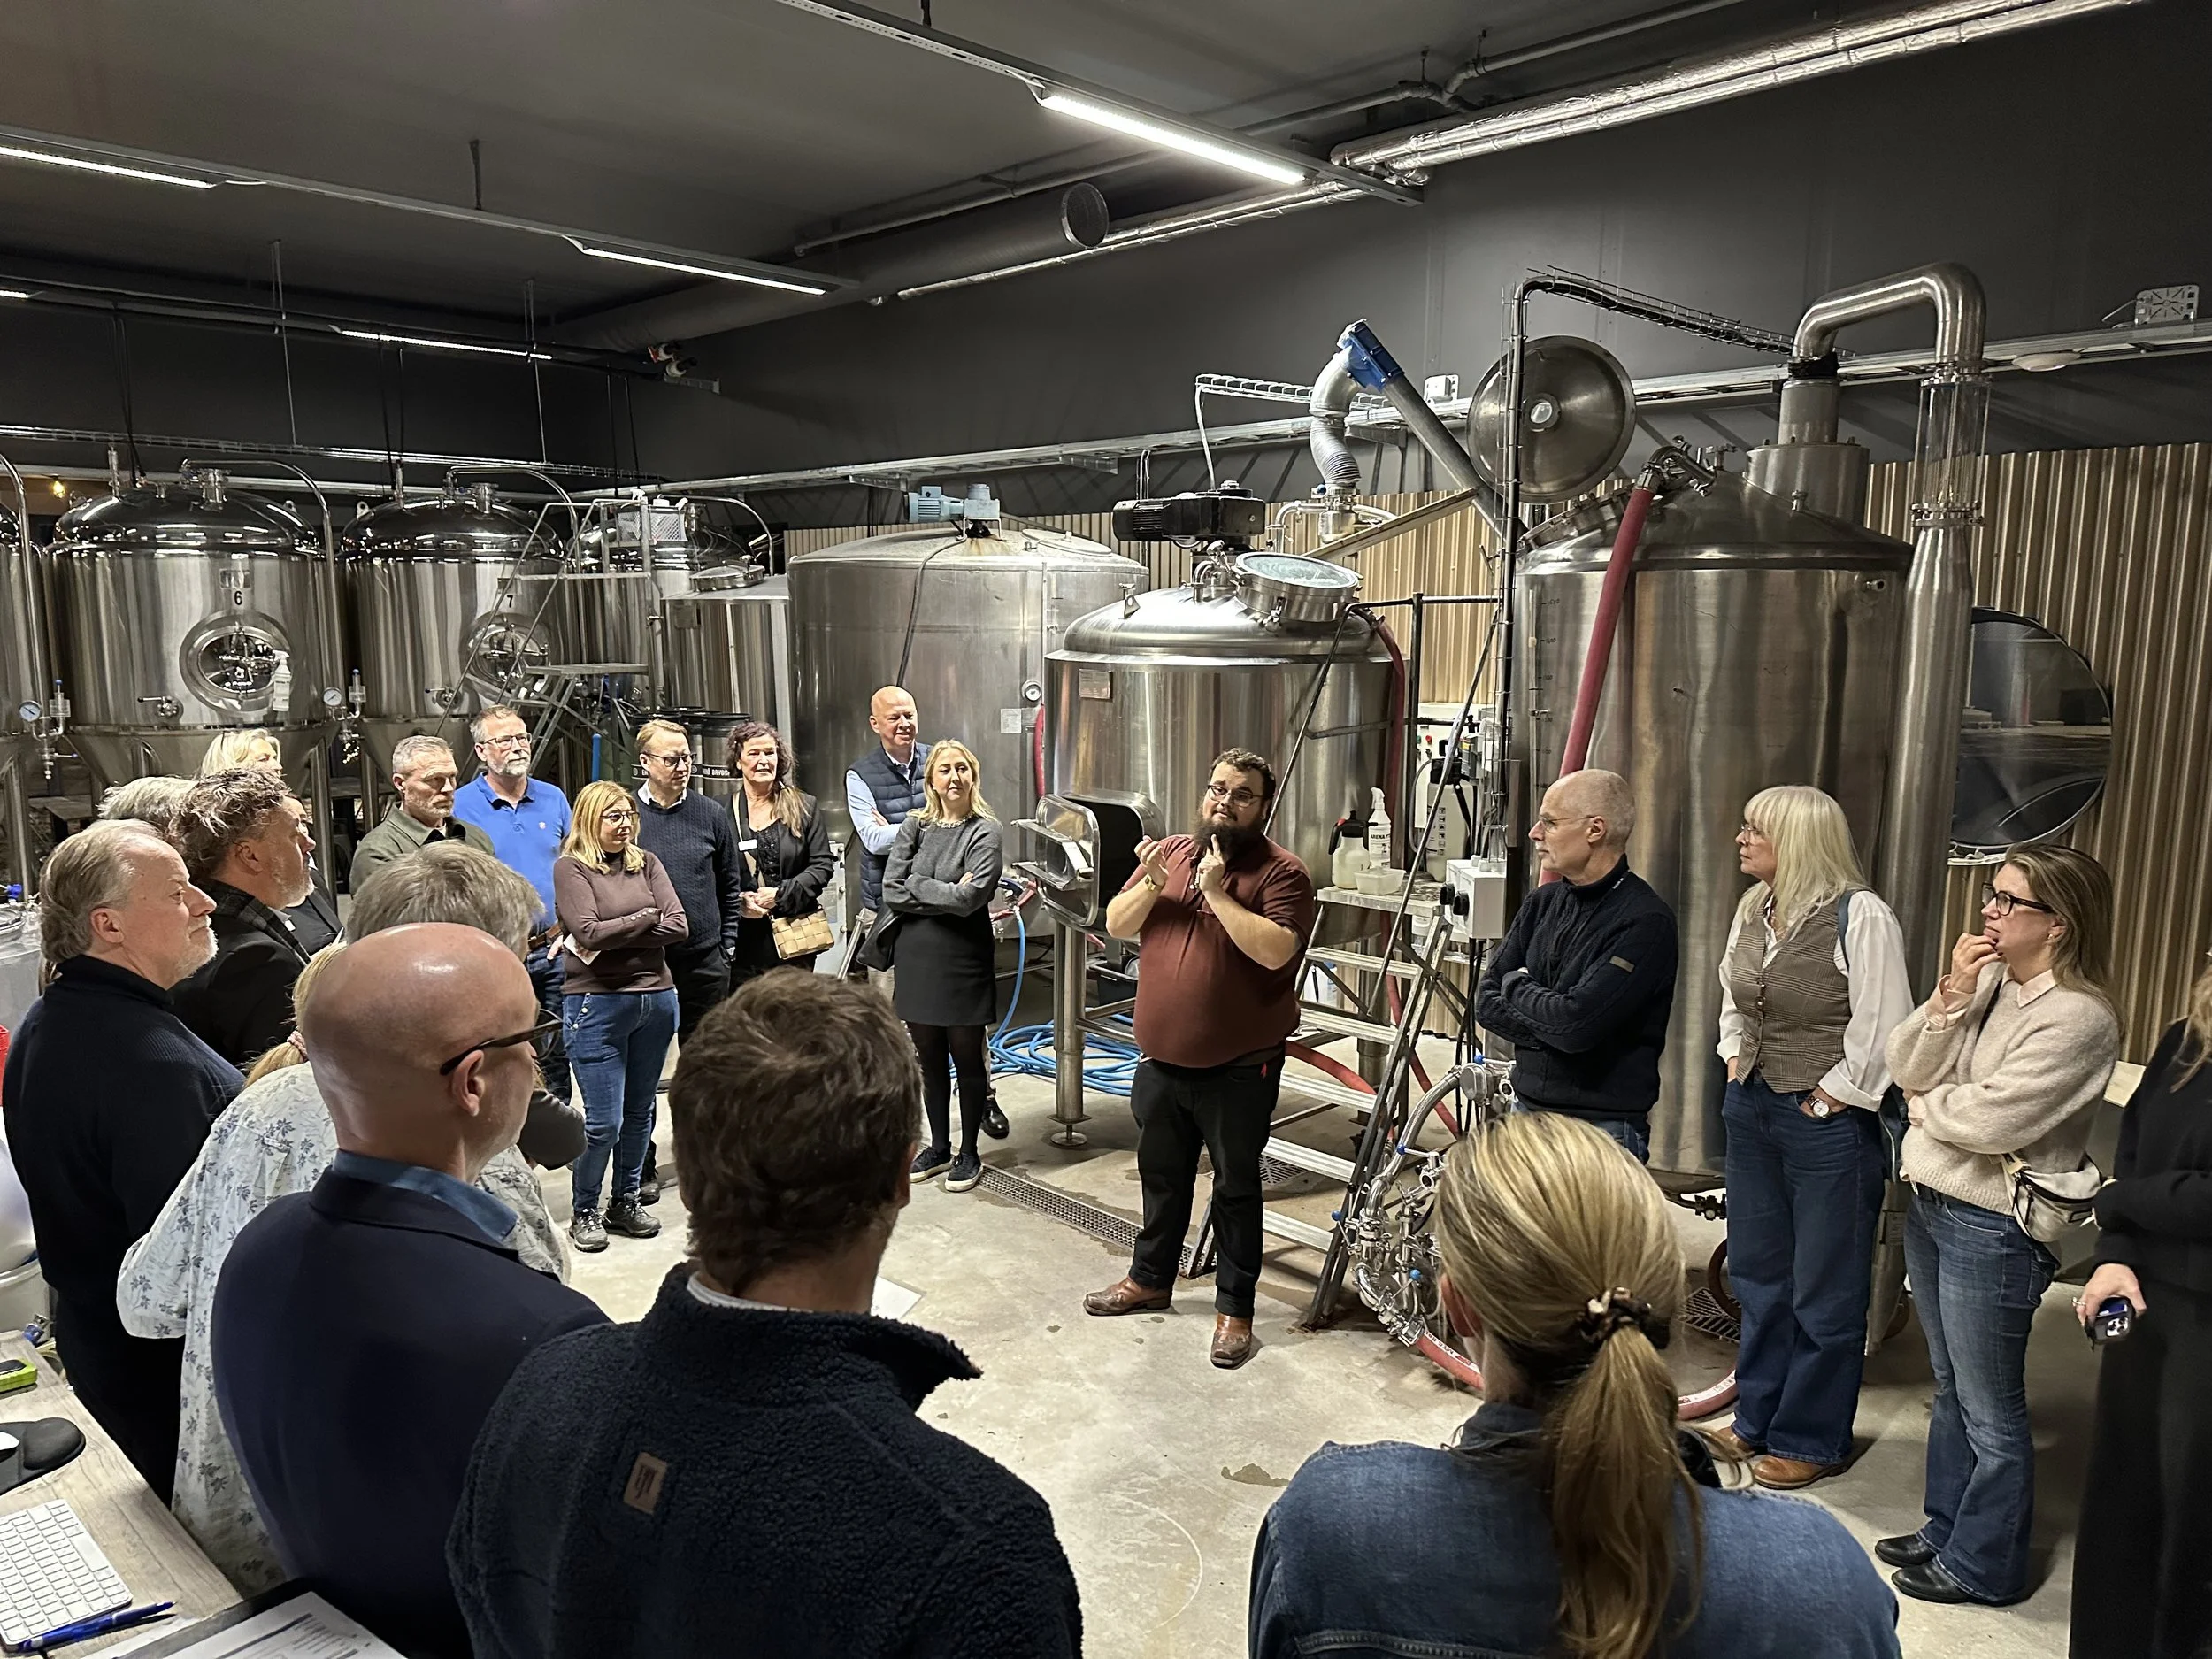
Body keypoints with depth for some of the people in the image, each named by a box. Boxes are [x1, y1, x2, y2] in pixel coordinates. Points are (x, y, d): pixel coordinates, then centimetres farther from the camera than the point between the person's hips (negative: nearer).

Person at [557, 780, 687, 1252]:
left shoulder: (645, 863, 10)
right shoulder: (570, 868, -2)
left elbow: (679, 927, -1)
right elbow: (589, 932, -16)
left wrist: (612, 938, -9)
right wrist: (647, 917, -4)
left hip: (656, 998, 5)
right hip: (597, 1004, -5)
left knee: (640, 1112, 13)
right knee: (603, 1122, -2)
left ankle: (626, 1203, 28)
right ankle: (584, 1212, 17)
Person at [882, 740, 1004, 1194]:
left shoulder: (986, 831, -7)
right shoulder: (915, 826, 5)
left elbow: (970, 897, -20)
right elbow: (891, 892, -4)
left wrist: (916, 884, -8)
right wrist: (946, 895, -13)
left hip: (963, 959, -4)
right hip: (916, 956, 4)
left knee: (966, 1057, 8)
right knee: (930, 1059, 15)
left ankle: (969, 1152, 23)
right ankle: (939, 1147, 30)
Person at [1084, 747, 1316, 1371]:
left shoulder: (1281, 872, -10)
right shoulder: (1170, 852, 6)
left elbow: (1276, 951, -25)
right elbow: (1117, 926, 3)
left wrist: (1217, 892, -24)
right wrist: (1150, 882, -14)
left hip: (1239, 1067, -5)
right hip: (1162, 1059, 6)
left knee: (1236, 1187, 7)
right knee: (1161, 1176, 21)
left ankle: (1234, 1306, 21)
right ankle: (1150, 1278, 39)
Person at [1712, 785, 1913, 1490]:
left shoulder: (1862, 916, -18)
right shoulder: (1752, 909, 5)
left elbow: (1880, 1031, -17)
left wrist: (1827, 1100, -12)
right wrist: (1736, 1064, 11)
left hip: (1828, 1123, -7)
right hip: (1752, 1110, 8)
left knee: (1825, 1291, 7)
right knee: (1757, 1274, 18)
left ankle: (1811, 1440, 23)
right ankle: (1757, 1420, 33)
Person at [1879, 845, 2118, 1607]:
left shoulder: (2078, 1017, -19)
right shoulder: (1989, 980, 4)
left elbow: (1989, 1122, -24)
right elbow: (1905, 1068, -1)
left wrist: (1924, 1105, -5)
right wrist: (1950, 996, -13)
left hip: (1993, 1227, -8)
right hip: (1930, 1202, 8)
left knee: (1990, 1410, 8)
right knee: (1950, 1389, 22)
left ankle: (1983, 1566, 25)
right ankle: (1946, 1530, 38)